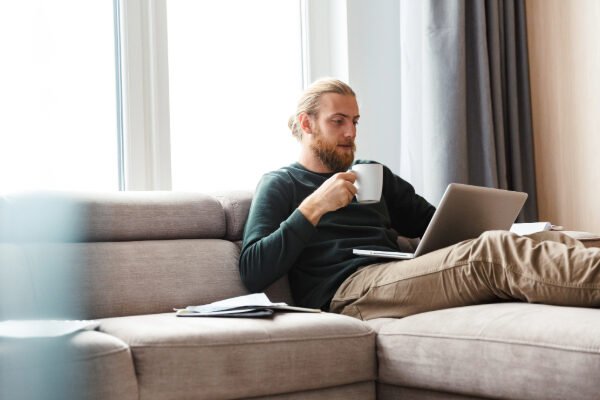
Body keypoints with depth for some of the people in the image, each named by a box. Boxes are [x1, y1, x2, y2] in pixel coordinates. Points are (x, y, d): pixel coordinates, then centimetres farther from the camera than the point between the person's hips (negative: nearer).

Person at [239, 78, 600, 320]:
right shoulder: (280, 184, 13)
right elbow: (253, 275, -1)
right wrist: (313, 208, -8)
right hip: (346, 291, -7)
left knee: (552, 240, -17)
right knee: (490, 252, -32)